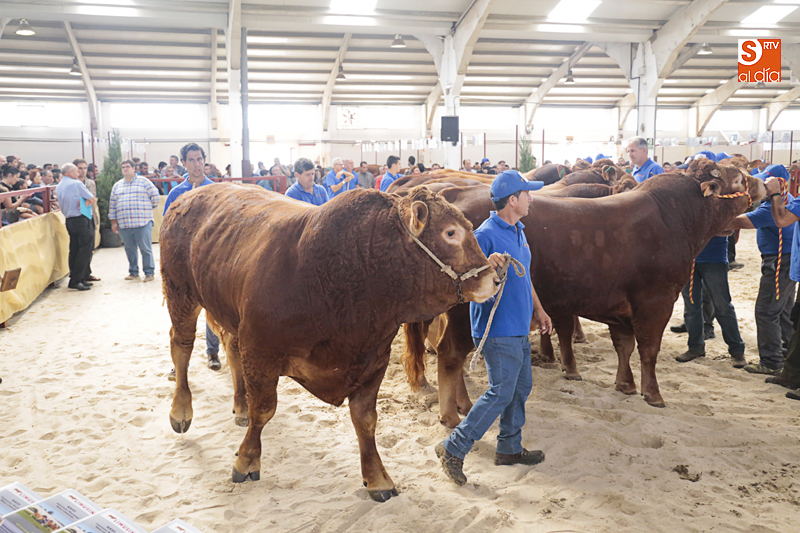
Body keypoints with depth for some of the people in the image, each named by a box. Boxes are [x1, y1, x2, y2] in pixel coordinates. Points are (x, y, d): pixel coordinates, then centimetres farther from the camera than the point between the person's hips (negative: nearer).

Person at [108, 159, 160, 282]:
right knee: (130, 249, 8)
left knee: (146, 249, -4)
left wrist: (150, 208, 10)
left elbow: (155, 195, 3)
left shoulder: (143, 181, 3)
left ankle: (149, 273, 2)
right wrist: (113, 222, 12)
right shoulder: (117, 186, 17)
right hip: (124, 225, 4)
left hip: (142, 223, -4)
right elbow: (112, 205, 17)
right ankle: (133, 272, 18)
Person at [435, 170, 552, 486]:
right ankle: (454, 448, 3)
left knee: (521, 387, 15)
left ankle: (509, 448, 29)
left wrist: (538, 309, 22)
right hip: (497, 330, -9)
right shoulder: (486, 235, -17)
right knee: (501, 393, -7)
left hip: (518, 327, 10)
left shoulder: (517, 232, 13)